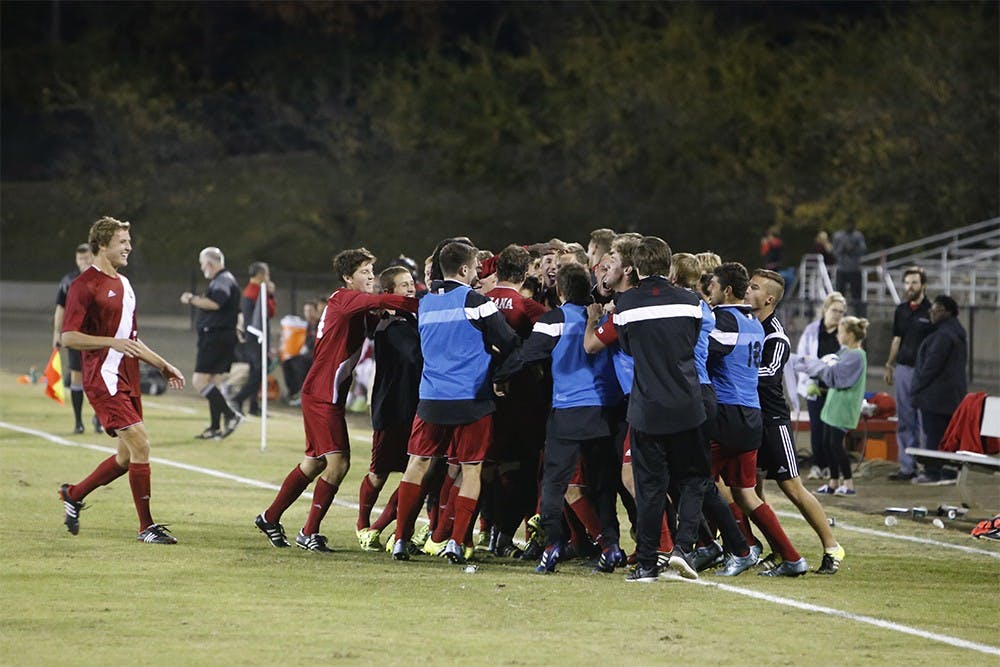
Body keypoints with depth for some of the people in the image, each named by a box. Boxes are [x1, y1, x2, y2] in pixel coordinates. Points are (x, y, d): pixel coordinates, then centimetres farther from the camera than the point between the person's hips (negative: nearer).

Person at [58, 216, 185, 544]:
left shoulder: (123, 284, 19)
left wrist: (163, 366, 26)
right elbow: (68, 337, -14)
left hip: (128, 380, 9)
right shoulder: (85, 285, -9)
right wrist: (112, 342, -23)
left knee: (127, 456, 9)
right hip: (104, 378, -9)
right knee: (139, 444, -15)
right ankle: (147, 527, -10)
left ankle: (73, 494, 29)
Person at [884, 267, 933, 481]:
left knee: (924, 421, -7)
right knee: (905, 421, 8)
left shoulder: (931, 311, -5)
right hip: (903, 368, 6)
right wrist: (889, 366, 17)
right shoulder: (901, 311, 13)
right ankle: (907, 466, 13)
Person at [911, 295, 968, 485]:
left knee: (934, 434, -5)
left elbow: (932, 364, -21)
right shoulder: (958, 332, 14)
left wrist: (917, 389, -11)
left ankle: (932, 472, -3)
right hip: (954, 394, 10)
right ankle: (949, 473, 13)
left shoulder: (943, 335, -18)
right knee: (947, 434, 11)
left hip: (936, 394, -10)